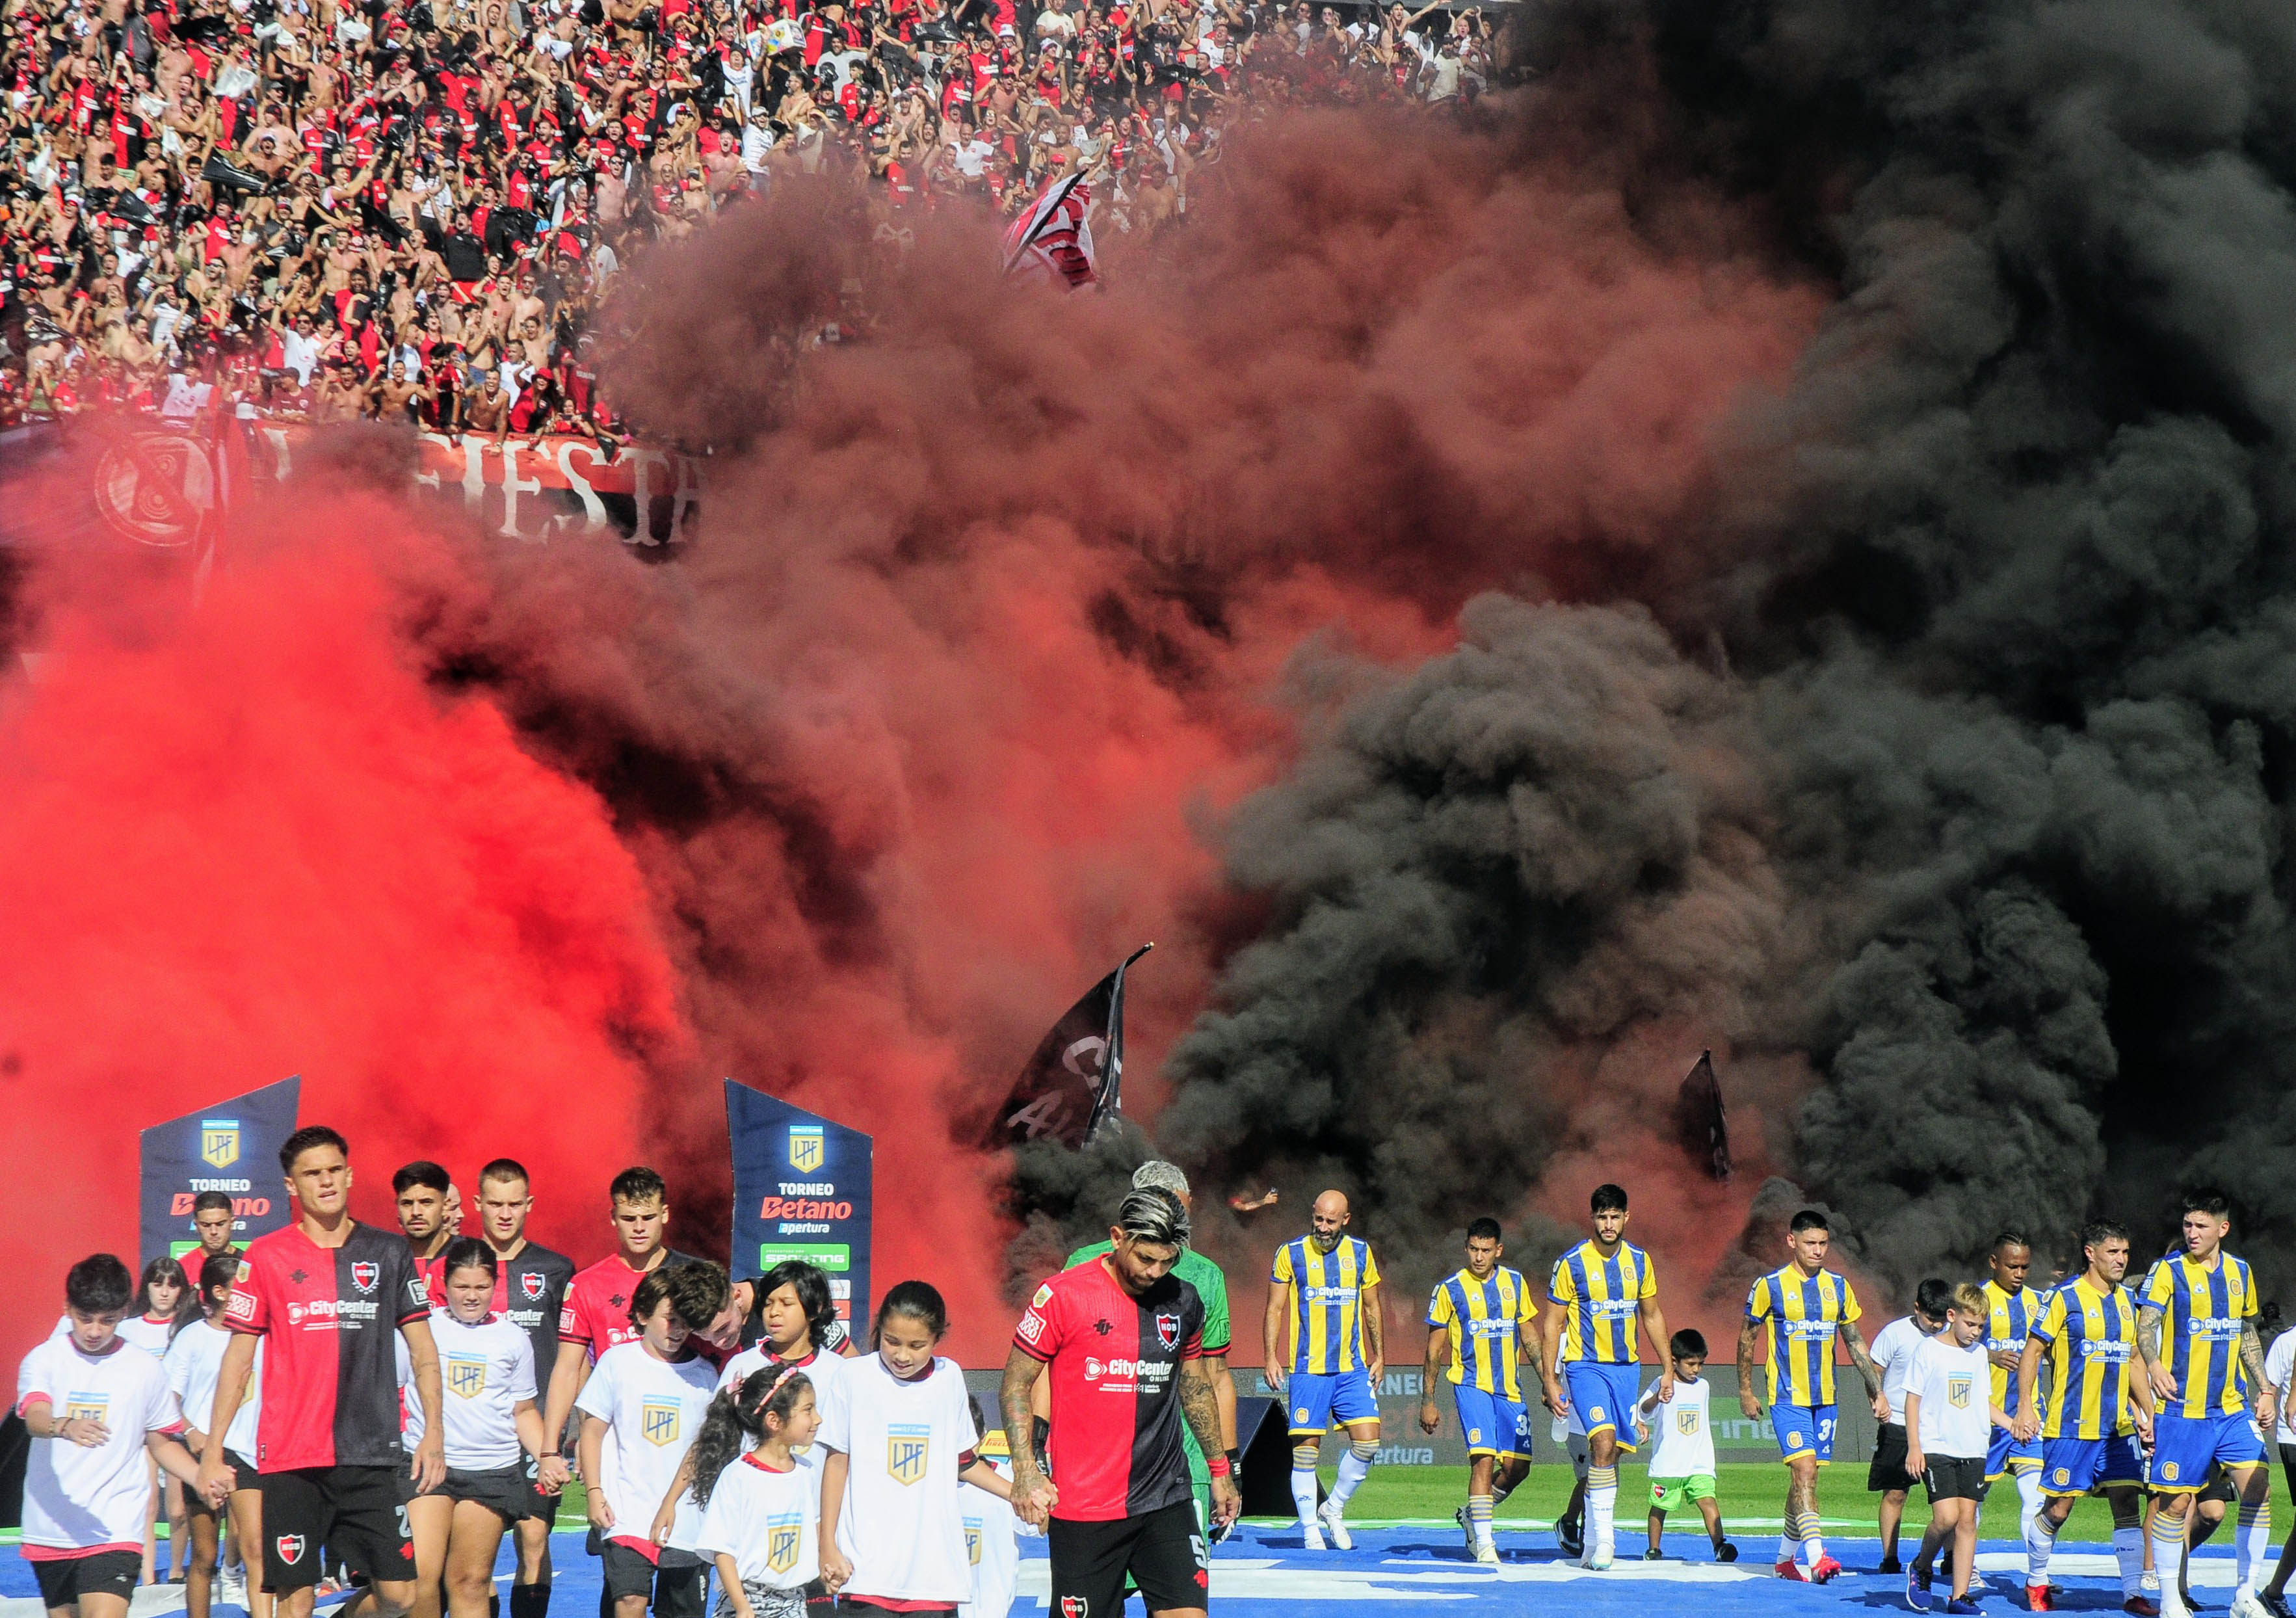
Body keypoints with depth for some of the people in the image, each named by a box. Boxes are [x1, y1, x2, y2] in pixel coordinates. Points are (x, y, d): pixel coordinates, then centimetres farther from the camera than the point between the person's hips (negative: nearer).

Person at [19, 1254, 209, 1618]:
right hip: (50, 1530, 2)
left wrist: (202, 1476, -3)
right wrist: (65, 1427, -42)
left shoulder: (145, 1369, 4)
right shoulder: (44, 1359, 1)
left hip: (115, 1531, -2)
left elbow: (162, 1443, 16)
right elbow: (34, 1418, -19)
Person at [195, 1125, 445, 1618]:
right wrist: (212, 1452, 1)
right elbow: (238, 1359, 6)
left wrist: (433, 1433, 4)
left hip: (372, 1458, 2)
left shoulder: (387, 1252, 8)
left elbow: (423, 1350, 13)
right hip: (289, 1460, -2)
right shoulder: (265, 1257, 3)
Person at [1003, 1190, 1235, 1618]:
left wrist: (1220, 1469, 25)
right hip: (1082, 1510, -4)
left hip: (1166, 1502, 4)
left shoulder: (1184, 1301, 6)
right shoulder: (1062, 1295, -8)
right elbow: (1016, 1383, -2)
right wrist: (1026, 1470, -12)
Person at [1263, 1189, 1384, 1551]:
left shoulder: (1360, 1252, 8)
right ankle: (1310, 1528, 6)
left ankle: (1334, 1508, 14)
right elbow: (1275, 1309, 3)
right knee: (1305, 1449, -4)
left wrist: (1379, 1355, 13)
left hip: (1353, 1368, 3)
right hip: (1307, 1369, -3)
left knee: (1367, 1442, -6)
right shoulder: (1290, 1253, 0)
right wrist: (1270, 1358, -6)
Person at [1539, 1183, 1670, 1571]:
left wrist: (1668, 1369, 15)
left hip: (1627, 1367, 4)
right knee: (1603, 1441, -23)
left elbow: (1652, 1315, 17)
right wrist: (1549, 1381, -7)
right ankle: (1603, 1538, -22)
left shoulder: (1639, 1261, 5)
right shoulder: (1571, 1263, -7)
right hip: (1585, 1365, -4)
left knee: (1611, 1454, 5)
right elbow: (1552, 1324, -2)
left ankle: (1590, 1545, 15)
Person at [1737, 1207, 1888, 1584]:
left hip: (1825, 1398, 5)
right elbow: (1747, 1337, 5)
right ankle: (1816, 1556, -25)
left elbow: (1855, 1343, 14)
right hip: (1788, 1397, -5)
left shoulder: (1838, 1288, 7)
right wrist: (1745, 1391, 6)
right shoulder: (1770, 1286, -5)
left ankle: (1785, 1558, 21)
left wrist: (1878, 1391, 11)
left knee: (1806, 1477, 9)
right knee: (1804, 1470, -18)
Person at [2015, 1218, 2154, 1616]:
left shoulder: (2126, 1300, 12)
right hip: (2071, 1428, -5)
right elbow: (2032, 1350, -5)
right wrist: (2025, 1406, -12)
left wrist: (2147, 1412, 17)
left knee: (2127, 1504, -1)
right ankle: (2036, 1581, 19)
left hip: (2119, 1428, 5)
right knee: (2057, 1509, -1)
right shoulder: (2065, 1297, -7)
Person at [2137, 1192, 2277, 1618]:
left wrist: (2264, 1389, 16)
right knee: (2175, 1502, -2)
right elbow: (2145, 1327, -13)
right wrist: (2154, 1364, -33)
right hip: (2182, 1410, -4)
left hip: (2233, 1408, 4)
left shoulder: (2240, 1272, 10)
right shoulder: (2168, 1271, -5)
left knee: (2258, 1491, -5)